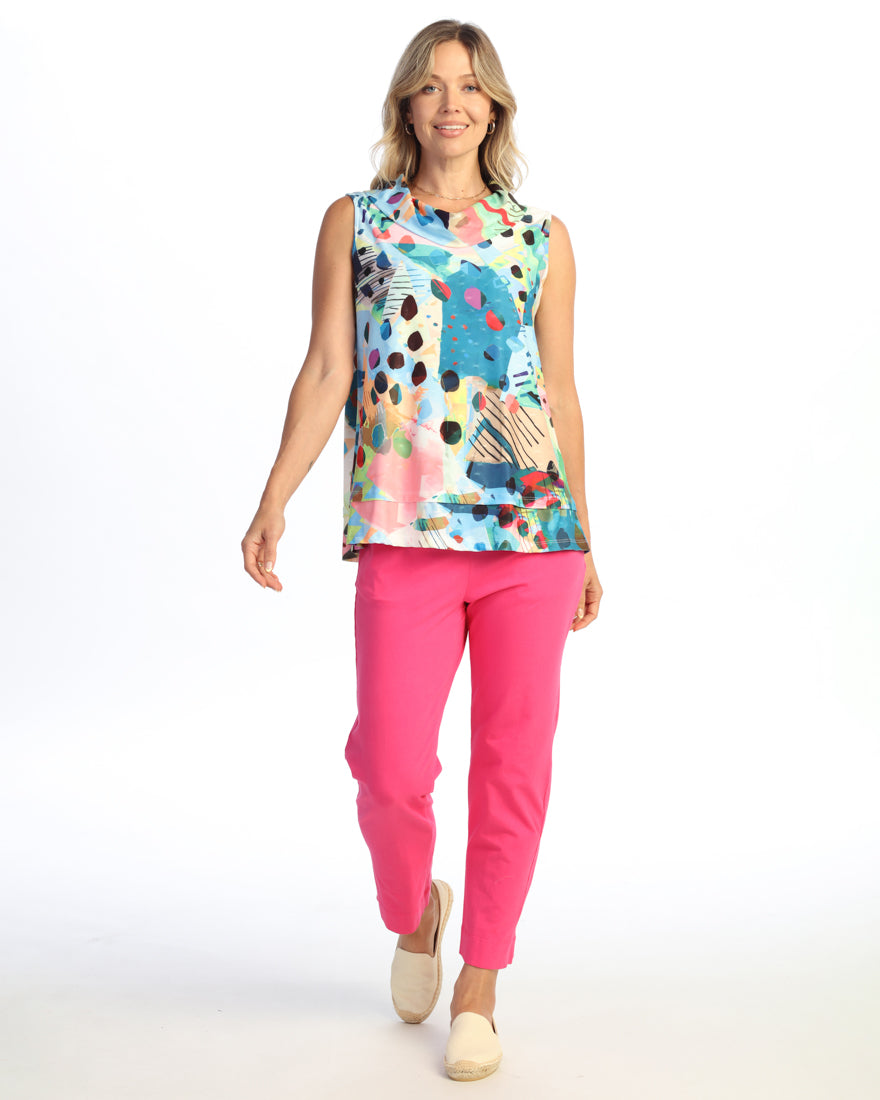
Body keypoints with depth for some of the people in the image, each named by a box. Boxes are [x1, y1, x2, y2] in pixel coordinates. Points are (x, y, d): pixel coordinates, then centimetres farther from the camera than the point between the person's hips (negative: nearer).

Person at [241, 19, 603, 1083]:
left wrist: (583, 540, 16)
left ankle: (478, 990, 21)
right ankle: (412, 915, 30)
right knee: (393, 768, -5)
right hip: (401, 534, -1)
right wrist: (275, 499, -9)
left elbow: (562, 394, 15)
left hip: (533, 526, 2)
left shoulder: (540, 238, 13)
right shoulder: (354, 222, 11)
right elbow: (326, 372, 4)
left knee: (514, 763, 3)